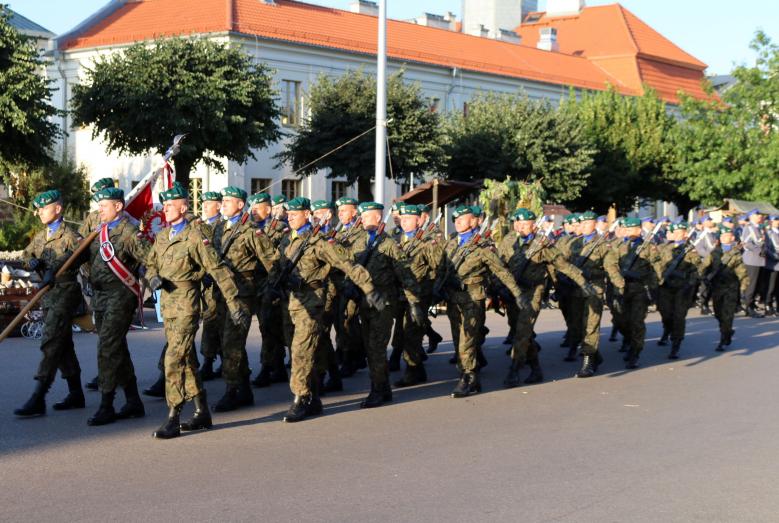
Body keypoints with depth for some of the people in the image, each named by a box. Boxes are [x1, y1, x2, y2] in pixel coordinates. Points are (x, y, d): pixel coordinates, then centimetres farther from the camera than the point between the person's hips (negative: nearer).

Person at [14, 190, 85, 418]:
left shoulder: (69, 235, -10)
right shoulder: (40, 237, 17)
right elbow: (26, 254, 20)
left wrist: (55, 269, -35)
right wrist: (32, 261, -5)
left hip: (65, 292, -9)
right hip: (47, 294, 9)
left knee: (50, 344, -13)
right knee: (63, 344, 14)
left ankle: (38, 400, -16)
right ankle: (76, 394, 23)